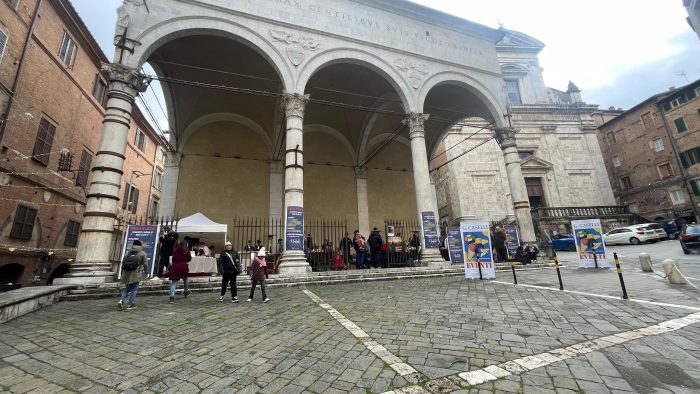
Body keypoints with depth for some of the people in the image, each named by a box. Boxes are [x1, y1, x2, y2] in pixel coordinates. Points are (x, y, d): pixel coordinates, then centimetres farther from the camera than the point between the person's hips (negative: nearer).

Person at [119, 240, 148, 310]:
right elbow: (145, 264, -4)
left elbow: (123, 264, 15)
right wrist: (146, 272, 7)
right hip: (135, 274, -4)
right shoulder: (142, 253, -1)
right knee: (134, 289, 4)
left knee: (127, 288, 19)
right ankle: (131, 304, 6)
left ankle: (121, 299, 1)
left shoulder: (128, 253, 11)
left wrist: (122, 273, 24)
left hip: (127, 273, 4)